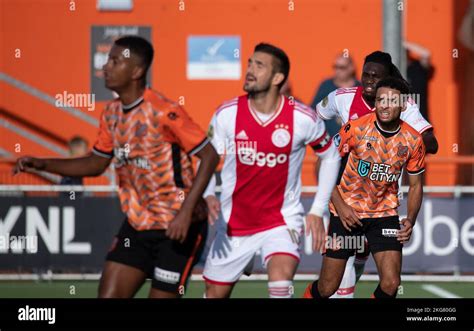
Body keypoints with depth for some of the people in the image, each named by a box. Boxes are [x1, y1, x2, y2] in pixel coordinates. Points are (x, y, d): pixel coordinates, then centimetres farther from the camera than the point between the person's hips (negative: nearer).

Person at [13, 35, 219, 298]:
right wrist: (42, 164, 5)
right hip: (137, 224, 7)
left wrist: (186, 212, -24)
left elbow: (209, 156, -18)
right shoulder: (112, 114, 5)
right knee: (108, 295, -1)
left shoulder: (163, 112, -19)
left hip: (177, 227, -7)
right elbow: (96, 164, 17)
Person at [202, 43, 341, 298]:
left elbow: (330, 156, 5)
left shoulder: (302, 119, -11)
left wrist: (317, 211, 2)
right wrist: (207, 197, -21)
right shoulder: (227, 114, -9)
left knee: (281, 278, -30)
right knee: (215, 294, 11)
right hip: (234, 223, 2)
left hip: (282, 220, -2)